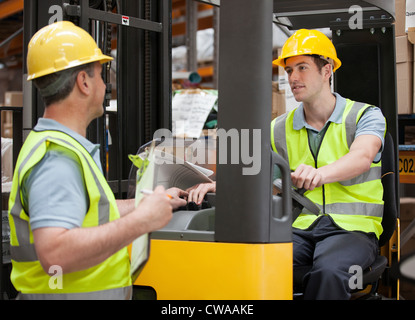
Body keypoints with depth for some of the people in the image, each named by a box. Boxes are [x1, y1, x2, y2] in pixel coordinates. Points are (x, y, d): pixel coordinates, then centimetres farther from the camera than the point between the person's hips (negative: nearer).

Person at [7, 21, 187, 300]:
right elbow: (54, 254, -32)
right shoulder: (57, 158, -21)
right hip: (69, 293, -10)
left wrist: (154, 202, 36)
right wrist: (142, 220, -25)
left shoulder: (67, 150, 13)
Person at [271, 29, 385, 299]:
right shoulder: (280, 129, 15)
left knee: (329, 270, -35)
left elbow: (362, 157, -19)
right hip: (299, 228, 3)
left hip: (353, 227, -3)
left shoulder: (366, 115, 2)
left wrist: (320, 174, -41)